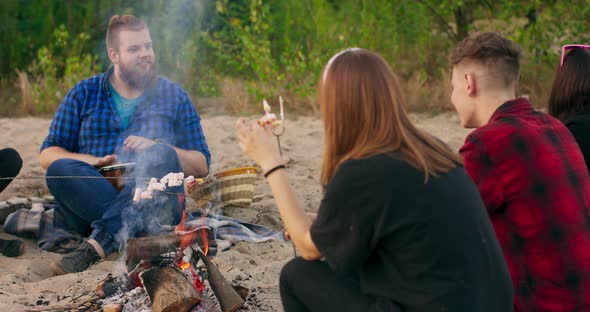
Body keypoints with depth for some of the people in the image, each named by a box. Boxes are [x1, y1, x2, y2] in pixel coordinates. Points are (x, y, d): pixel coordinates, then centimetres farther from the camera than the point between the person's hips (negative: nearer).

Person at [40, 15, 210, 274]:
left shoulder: (173, 96, 12)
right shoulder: (83, 94, 13)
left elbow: (202, 165, 7)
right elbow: (48, 154, 9)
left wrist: (157, 147, -12)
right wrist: (93, 161, -11)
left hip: (154, 206, 0)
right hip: (87, 203, 0)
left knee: (163, 156, -30)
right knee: (60, 170, -28)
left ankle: (99, 242, -38)